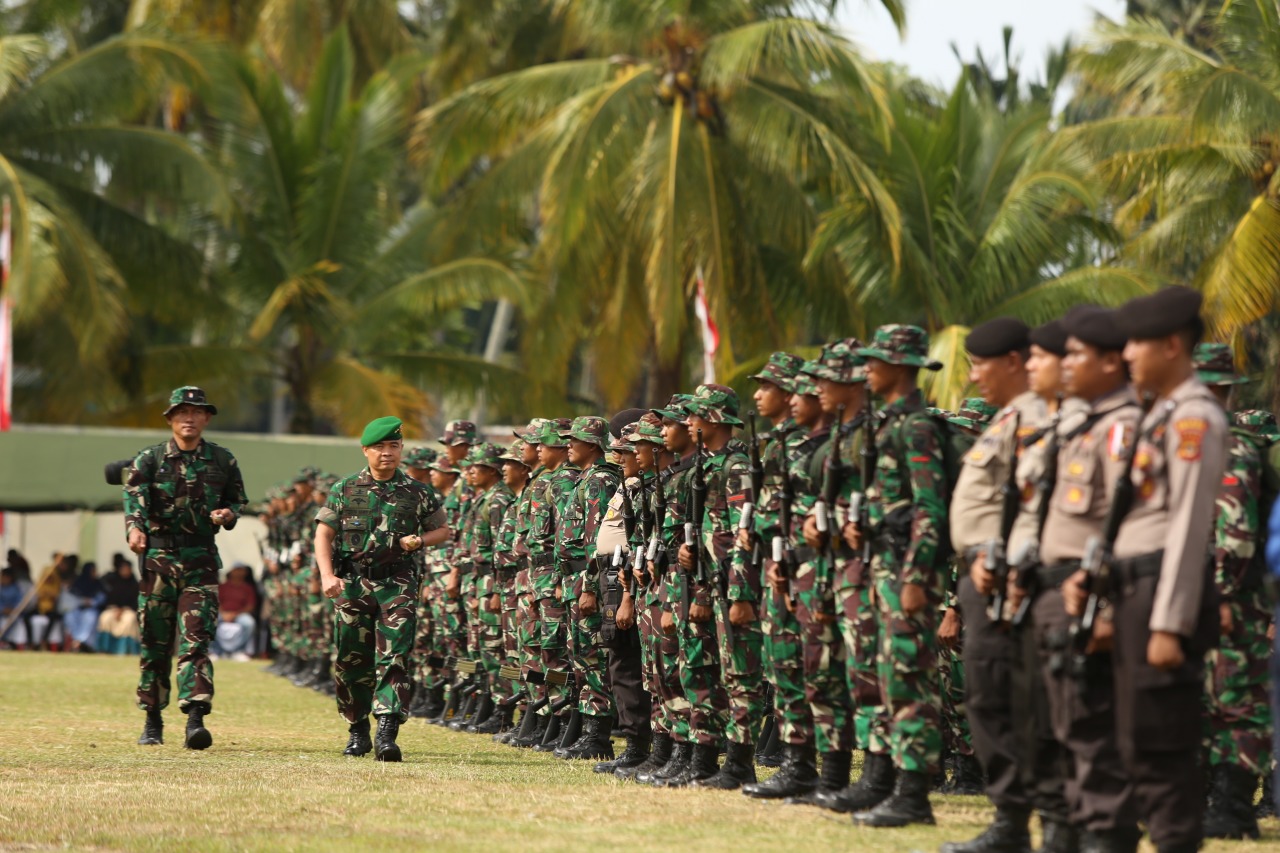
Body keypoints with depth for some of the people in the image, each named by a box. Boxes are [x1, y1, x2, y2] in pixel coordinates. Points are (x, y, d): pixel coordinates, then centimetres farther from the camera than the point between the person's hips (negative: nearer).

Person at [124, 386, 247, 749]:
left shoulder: (222, 460, 8)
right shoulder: (150, 459, 2)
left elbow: (237, 499, 19)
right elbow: (134, 495, -14)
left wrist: (228, 514, -6)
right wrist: (134, 528, -34)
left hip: (201, 559, 0)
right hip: (158, 556, 1)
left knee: (196, 640, -12)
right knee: (154, 641, 6)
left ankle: (195, 719, -21)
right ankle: (153, 721, 17)